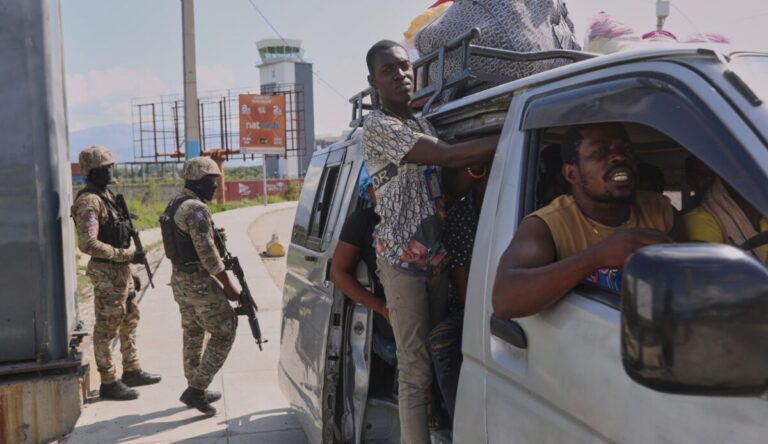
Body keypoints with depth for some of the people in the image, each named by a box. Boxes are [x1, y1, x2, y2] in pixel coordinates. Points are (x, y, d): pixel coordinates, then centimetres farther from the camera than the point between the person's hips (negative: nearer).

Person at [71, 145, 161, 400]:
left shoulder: (106, 195, 12)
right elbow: (88, 244, -27)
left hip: (121, 269, 10)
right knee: (107, 328, 0)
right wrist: (126, 255, -23)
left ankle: (132, 372, 30)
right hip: (107, 273, -10)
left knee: (130, 320, 18)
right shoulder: (89, 202, -19)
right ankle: (108, 383, 10)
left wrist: (129, 259, 21)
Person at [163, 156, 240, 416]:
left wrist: (213, 233, 10)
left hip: (179, 278, 10)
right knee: (224, 332, -1)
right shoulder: (195, 209, -20)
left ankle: (196, 392, 29)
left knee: (193, 333, 18)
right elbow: (207, 253, -22)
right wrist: (228, 285, -15)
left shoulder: (174, 205, 12)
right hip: (198, 282, -10)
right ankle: (196, 389, -1)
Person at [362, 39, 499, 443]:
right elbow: (447, 155, -18)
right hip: (402, 260, -7)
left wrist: (479, 160, -1)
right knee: (415, 371, -5)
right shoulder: (377, 125, -9)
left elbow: (450, 182, 16)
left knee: (438, 357, 11)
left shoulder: (423, 125, 19)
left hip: (437, 257, 8)